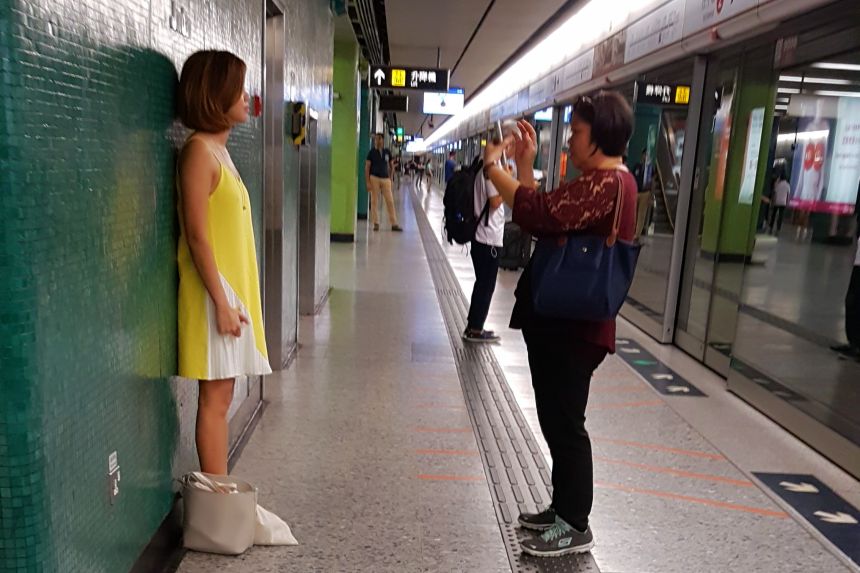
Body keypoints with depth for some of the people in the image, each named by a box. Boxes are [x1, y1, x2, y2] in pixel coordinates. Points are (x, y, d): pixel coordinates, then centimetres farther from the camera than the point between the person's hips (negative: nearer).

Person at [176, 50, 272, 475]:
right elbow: (197, 235, -18)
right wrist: (222, 302, -19)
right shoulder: (199, 150, -13)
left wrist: (235, 298, 17)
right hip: (215, 294, -9)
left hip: (232, 289, 9)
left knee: (220, 397, 14)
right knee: (215, 399, 0)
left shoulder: (218, 149, 14)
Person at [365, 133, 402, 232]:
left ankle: (394, 224, 1)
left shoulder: (387, 152, 8)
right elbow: (367, 167, -1)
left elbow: (391, 166, 17)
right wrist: (368, 182, -9)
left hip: (386, 179, 2)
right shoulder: (371, 152, 1)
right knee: (374, 201, 0)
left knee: (390, 201, -2)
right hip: (374, 178, -2)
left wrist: (390, 178, 9)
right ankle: (376, 223, 8)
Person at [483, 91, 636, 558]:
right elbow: (547, 222, 14)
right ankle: (563, 508, 32)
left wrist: (494, 167, -19)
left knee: (564, 423, 0)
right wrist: (524, 167, 10)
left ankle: (576, 526, 15)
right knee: (557, 421, 18)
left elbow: (541, 216, -32)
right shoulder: (602, 181, 17)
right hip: (561, 321, 11)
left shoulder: (606, 182, -18)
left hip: (572, 327, -11)